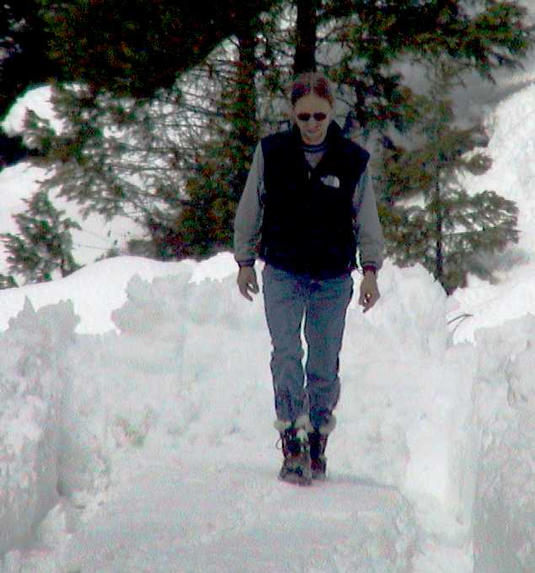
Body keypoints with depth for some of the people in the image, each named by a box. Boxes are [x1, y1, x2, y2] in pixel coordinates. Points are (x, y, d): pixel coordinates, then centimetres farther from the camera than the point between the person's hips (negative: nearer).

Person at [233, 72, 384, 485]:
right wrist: (245, 261, 10)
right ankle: (293, 446, -19)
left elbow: (367, 221, 5)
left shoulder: (353, 160, -2)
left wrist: (370, 269, -1)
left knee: (324, 366, 7)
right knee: (287, 355, -15)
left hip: (333, 279, 1)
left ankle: (317, 447, 21)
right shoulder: (271, 153, -2)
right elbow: (250, 211, 8)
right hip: (282, 273, -1)